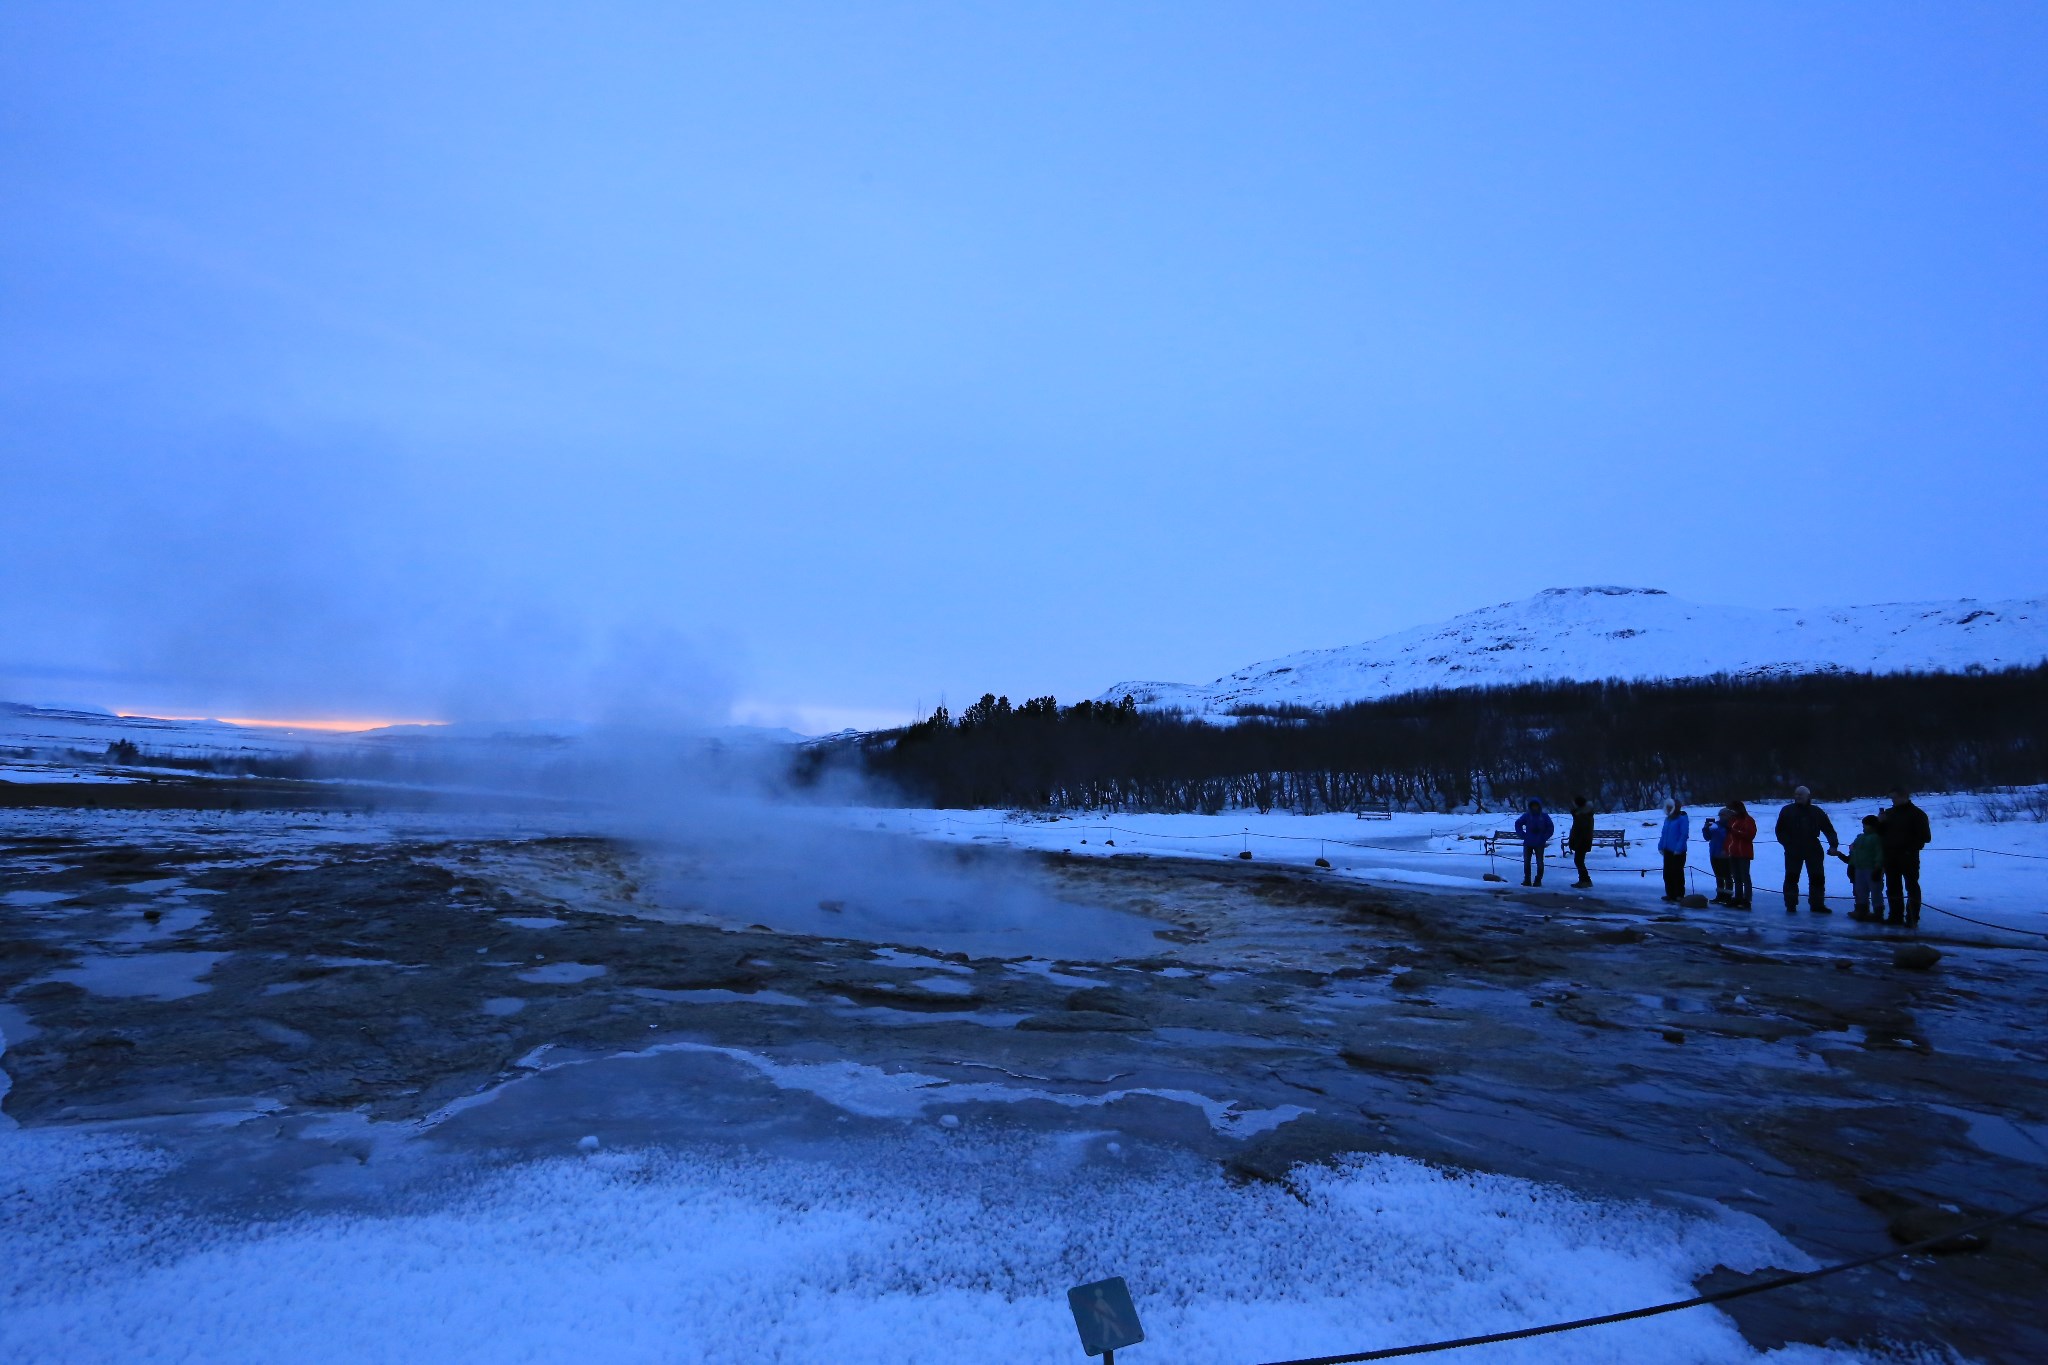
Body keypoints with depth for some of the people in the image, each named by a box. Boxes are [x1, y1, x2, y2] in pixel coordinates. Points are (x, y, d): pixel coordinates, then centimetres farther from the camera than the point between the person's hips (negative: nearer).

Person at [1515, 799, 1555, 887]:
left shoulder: (1544, 817, 0)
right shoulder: (1527, 816, 1)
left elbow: (1550, 828, 5)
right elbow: (1517, 824, 9)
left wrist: (1544, 838, -5)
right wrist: (1523, 835, 0)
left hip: (1539, 844, -1)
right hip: (1528, 843, 1)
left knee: (1539, 862, -1)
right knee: (1526, 862, 2)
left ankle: (1538, 880, 5)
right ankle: (1527, 880, 9)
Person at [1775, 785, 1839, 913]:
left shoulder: (1817, 812, 6)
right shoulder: (1787, 811, 2)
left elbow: (1829, 830, 6)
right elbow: (1780, 830, 3)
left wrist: (1833, 845, -6)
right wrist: (1787, 843, -9)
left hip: (1813, 850, 2)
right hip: (1793, 851, -2)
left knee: (1818, 877, 5)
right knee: (1791, 877, -2)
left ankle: (1817, 904, 16)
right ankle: (1791, 905, 5)